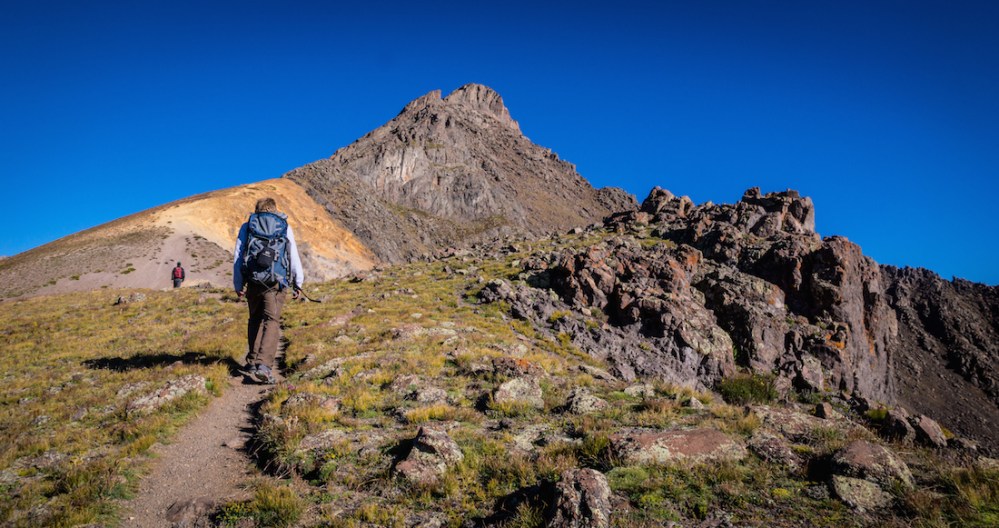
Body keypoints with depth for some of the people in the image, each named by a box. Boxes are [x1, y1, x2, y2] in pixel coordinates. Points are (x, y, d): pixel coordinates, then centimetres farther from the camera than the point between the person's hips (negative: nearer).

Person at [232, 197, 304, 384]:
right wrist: (298, 283, 16)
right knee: (271, 321, -5)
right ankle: (264, 365, -20)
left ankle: (253, 361, 22)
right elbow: (294, 258, 9)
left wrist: (238, 285, 18)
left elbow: (238, 258, 11)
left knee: (255, 320, 19)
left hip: (253, 280, 2)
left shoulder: (246, 227, 14)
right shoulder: (285, 227, 12)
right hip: (276, 281, -2)